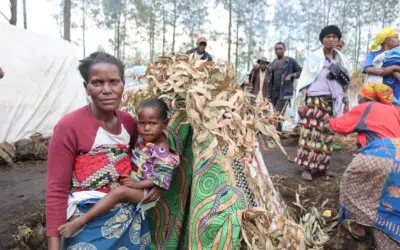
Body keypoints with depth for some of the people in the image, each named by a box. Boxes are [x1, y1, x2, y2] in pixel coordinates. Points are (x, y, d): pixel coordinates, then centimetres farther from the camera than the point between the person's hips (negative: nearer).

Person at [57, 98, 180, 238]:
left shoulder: (162, 151, -23)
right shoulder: (143, 138, 1)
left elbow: (160, 179, -24)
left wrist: (138, 184, -27)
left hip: (147, 190, -10)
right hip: (134, 179, 10)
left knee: (119, 191, -30)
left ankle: (81, 221, -29)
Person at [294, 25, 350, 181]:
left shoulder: (341, 59, 14)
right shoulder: (314, 57, 0)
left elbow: (344, 83, 18)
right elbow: (304, 80, -3)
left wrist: (345, 102, 14)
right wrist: (300, 102, -9)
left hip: (332, 102, 5)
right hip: (314, 101, -4)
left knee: (326, 135, 5)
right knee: (311, 134, -7)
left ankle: (321, 166, 14)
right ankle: (307, 167, -1)